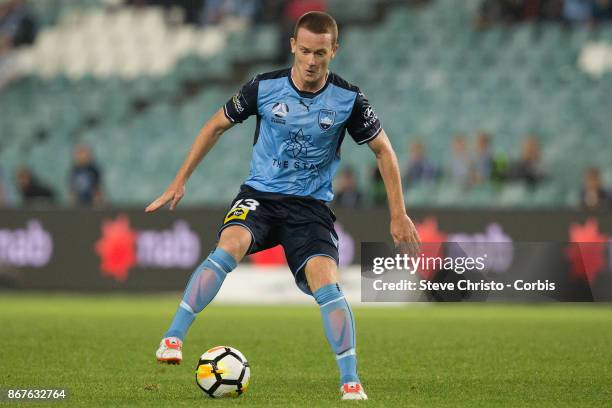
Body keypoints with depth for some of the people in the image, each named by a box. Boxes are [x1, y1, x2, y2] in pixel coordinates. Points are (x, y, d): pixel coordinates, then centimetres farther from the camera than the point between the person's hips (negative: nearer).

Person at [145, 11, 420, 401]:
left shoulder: (348, 99, -7)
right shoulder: (264, 87, -7)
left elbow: (383, 149, 6)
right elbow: (217, 126, 8)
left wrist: (398, 215, 4)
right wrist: (180, 182, 7)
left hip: (312, 206, 0)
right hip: (260, 194, 0)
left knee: (326, 282, -21)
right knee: (229, 246, -31)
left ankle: (351, 382, -13)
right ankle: (173, 339, -30)